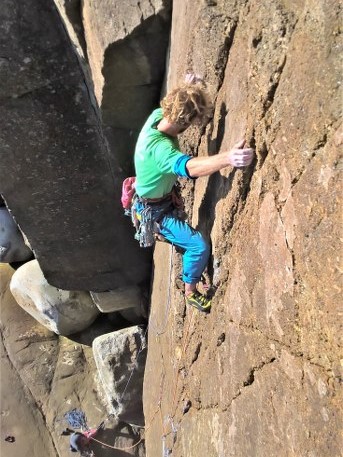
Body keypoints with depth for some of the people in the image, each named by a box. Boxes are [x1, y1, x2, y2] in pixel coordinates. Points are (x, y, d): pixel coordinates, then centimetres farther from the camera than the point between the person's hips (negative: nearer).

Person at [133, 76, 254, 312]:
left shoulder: (157, 116, -14)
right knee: (199, 246, -14)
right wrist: (227, 158, -74)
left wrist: (187, 88, -6)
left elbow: (174, 105, 11)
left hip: (164, 197, 9)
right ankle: (190, 292, 10)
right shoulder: (158, 147, -41)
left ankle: (161, 232, 66)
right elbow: (191, 167, -59)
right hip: (155, 212, -9)